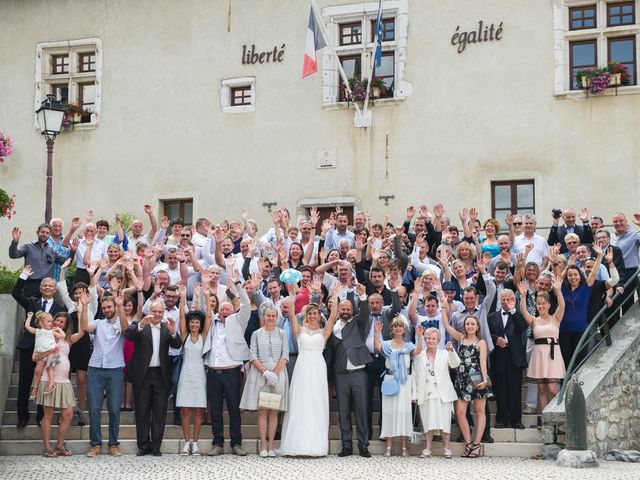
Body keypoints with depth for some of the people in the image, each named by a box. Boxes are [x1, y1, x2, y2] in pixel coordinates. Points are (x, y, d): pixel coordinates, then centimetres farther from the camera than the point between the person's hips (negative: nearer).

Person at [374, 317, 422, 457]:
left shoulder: (408, 345, 9)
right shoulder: (387, 344, 6)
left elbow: (417, 351, -12)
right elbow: (377, 347, -16)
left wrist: (419, 336, -22)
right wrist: (377, 332, -24)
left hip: (404, 381, 1)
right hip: (390, 379, -1)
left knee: (403, 410, 1)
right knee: (389, 410, 0)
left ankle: (404, 446, 5)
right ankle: (389, 446, 4)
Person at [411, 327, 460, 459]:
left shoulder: (445, 354, 8)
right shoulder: (419, 356, 9)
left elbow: (455, 364, -10)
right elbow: (414, 375, 9)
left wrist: (451, 351, -27)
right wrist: (414, 394, 3)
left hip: (443, 394, -1)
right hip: (426, 394, 1)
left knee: (444, 421, -1)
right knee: (428, 422, -1)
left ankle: (446, 448, 7)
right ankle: (427, 448, 3)